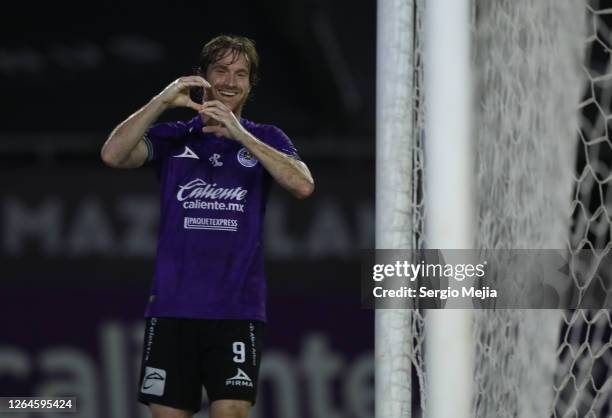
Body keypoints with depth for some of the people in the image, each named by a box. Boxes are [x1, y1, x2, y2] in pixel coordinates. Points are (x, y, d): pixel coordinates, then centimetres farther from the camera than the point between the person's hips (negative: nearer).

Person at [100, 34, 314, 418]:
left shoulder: (266, 139, 9)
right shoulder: (173, 138, 10)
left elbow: (303, 185, -11)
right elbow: (113, 155, -9)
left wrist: (239, 135, -18)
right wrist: (162, 101, -18)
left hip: (238, 310, -1)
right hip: (172, 308, 1)